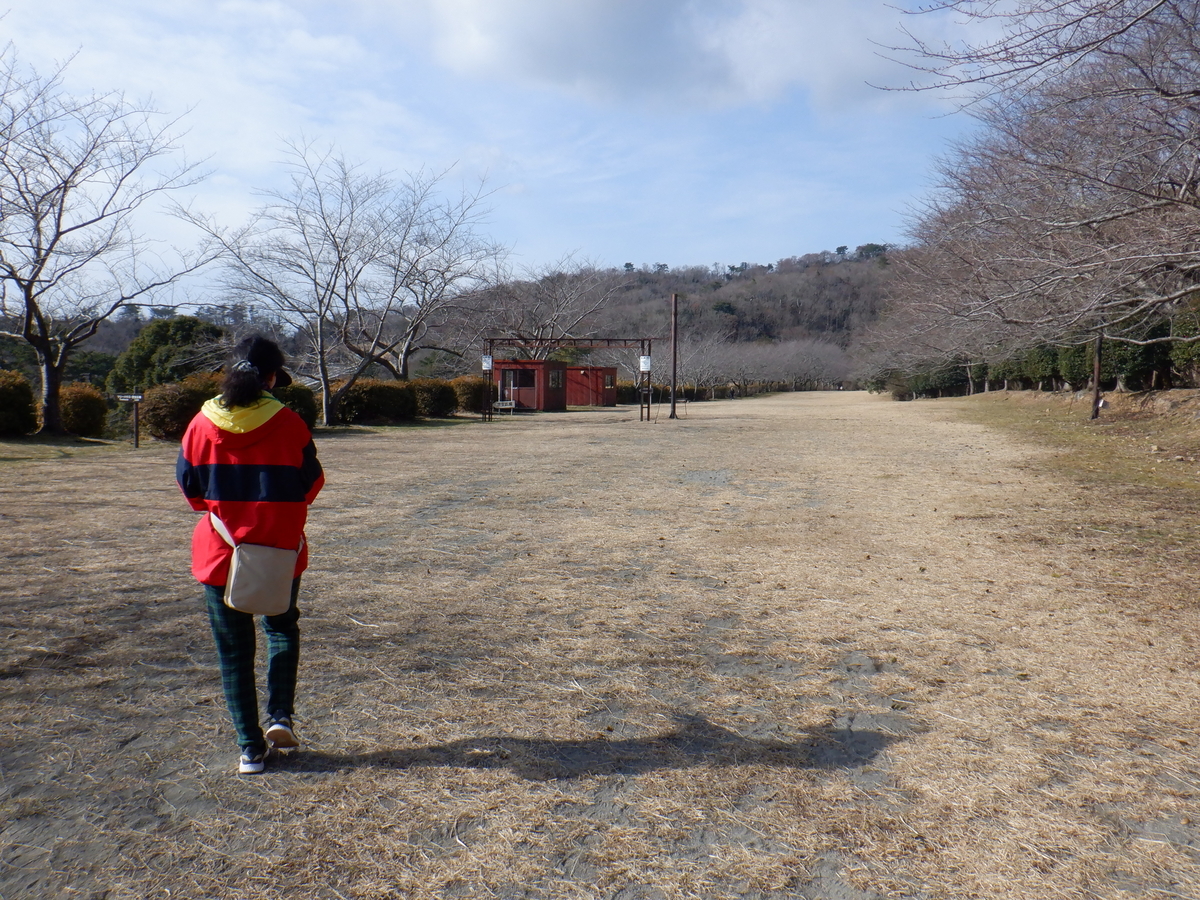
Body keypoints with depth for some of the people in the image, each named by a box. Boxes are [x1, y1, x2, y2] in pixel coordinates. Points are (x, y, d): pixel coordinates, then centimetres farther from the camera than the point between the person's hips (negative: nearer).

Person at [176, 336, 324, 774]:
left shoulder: (203, 424, -6)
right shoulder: (288, 424, -10)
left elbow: (189, 485, 5)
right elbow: (310, 483, -2)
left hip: (220, 552, 1)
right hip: (281, 550, 0)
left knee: (233, 649, 12)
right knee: (282, 629, 24)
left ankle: (250, 747, 16)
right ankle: (281, 716, 11)